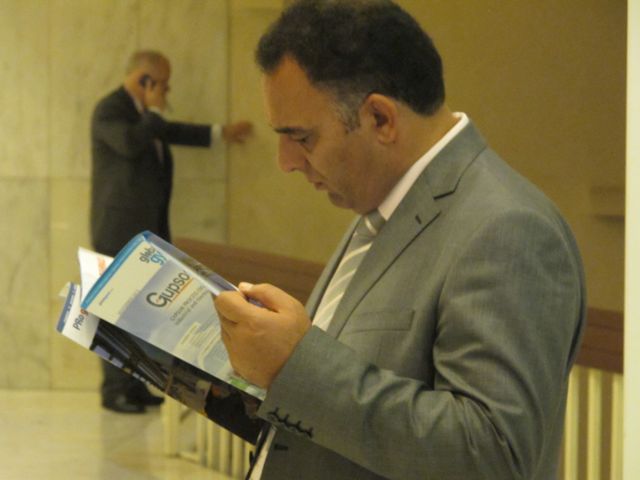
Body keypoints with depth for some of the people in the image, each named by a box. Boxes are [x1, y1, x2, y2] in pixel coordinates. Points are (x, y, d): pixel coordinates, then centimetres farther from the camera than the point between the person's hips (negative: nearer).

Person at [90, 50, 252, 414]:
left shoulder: (145, 113, 17)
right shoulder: (109, 110, -11)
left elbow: (171, 133, 35)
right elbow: (130, 143, -29)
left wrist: (221, 133, 38)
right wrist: (155, 110, -15)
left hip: (148, 229, 9)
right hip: (120, 230, -9)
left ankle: (135, 386, 12)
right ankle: (115, 391, -3)